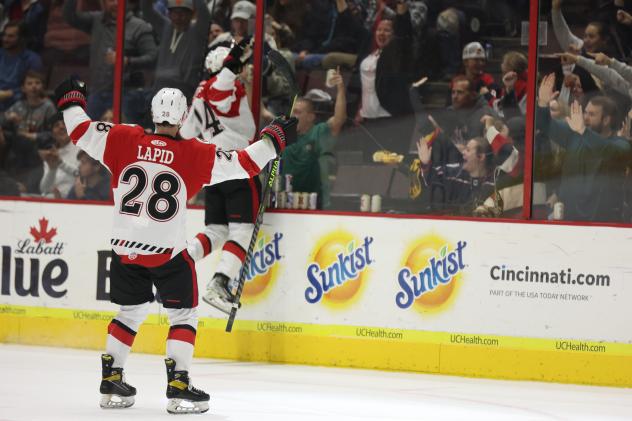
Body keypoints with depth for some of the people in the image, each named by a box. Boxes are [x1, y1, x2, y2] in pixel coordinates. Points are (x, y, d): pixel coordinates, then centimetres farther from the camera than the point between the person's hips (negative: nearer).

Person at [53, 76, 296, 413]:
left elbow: (83, 133, 2)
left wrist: (72, 101, 19)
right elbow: (242, 164, -7)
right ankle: (178, 387, -2)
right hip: (168, 253, -4)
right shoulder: (195, 154, -8)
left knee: (132, 310, 21)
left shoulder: (124, 140, -3)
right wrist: (273, 140, 6)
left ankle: (110, 382, 22)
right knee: (183, 315, 8)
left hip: (125, 247, 4)